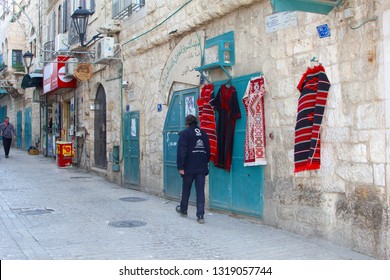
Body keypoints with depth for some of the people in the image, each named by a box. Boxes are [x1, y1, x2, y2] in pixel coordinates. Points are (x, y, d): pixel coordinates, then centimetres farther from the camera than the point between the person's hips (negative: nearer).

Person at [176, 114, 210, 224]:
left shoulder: (185, 133, -5)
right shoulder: (204, 134, 11)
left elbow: (181, 151, -12)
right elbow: (208, 151, 15)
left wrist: (180, 167, -11)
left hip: (189, 168, -3)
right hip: (202, 168, 4)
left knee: (186, 190, 14)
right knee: (200, 192, 1)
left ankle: (183, 210, 32)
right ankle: (200, 216, -4)